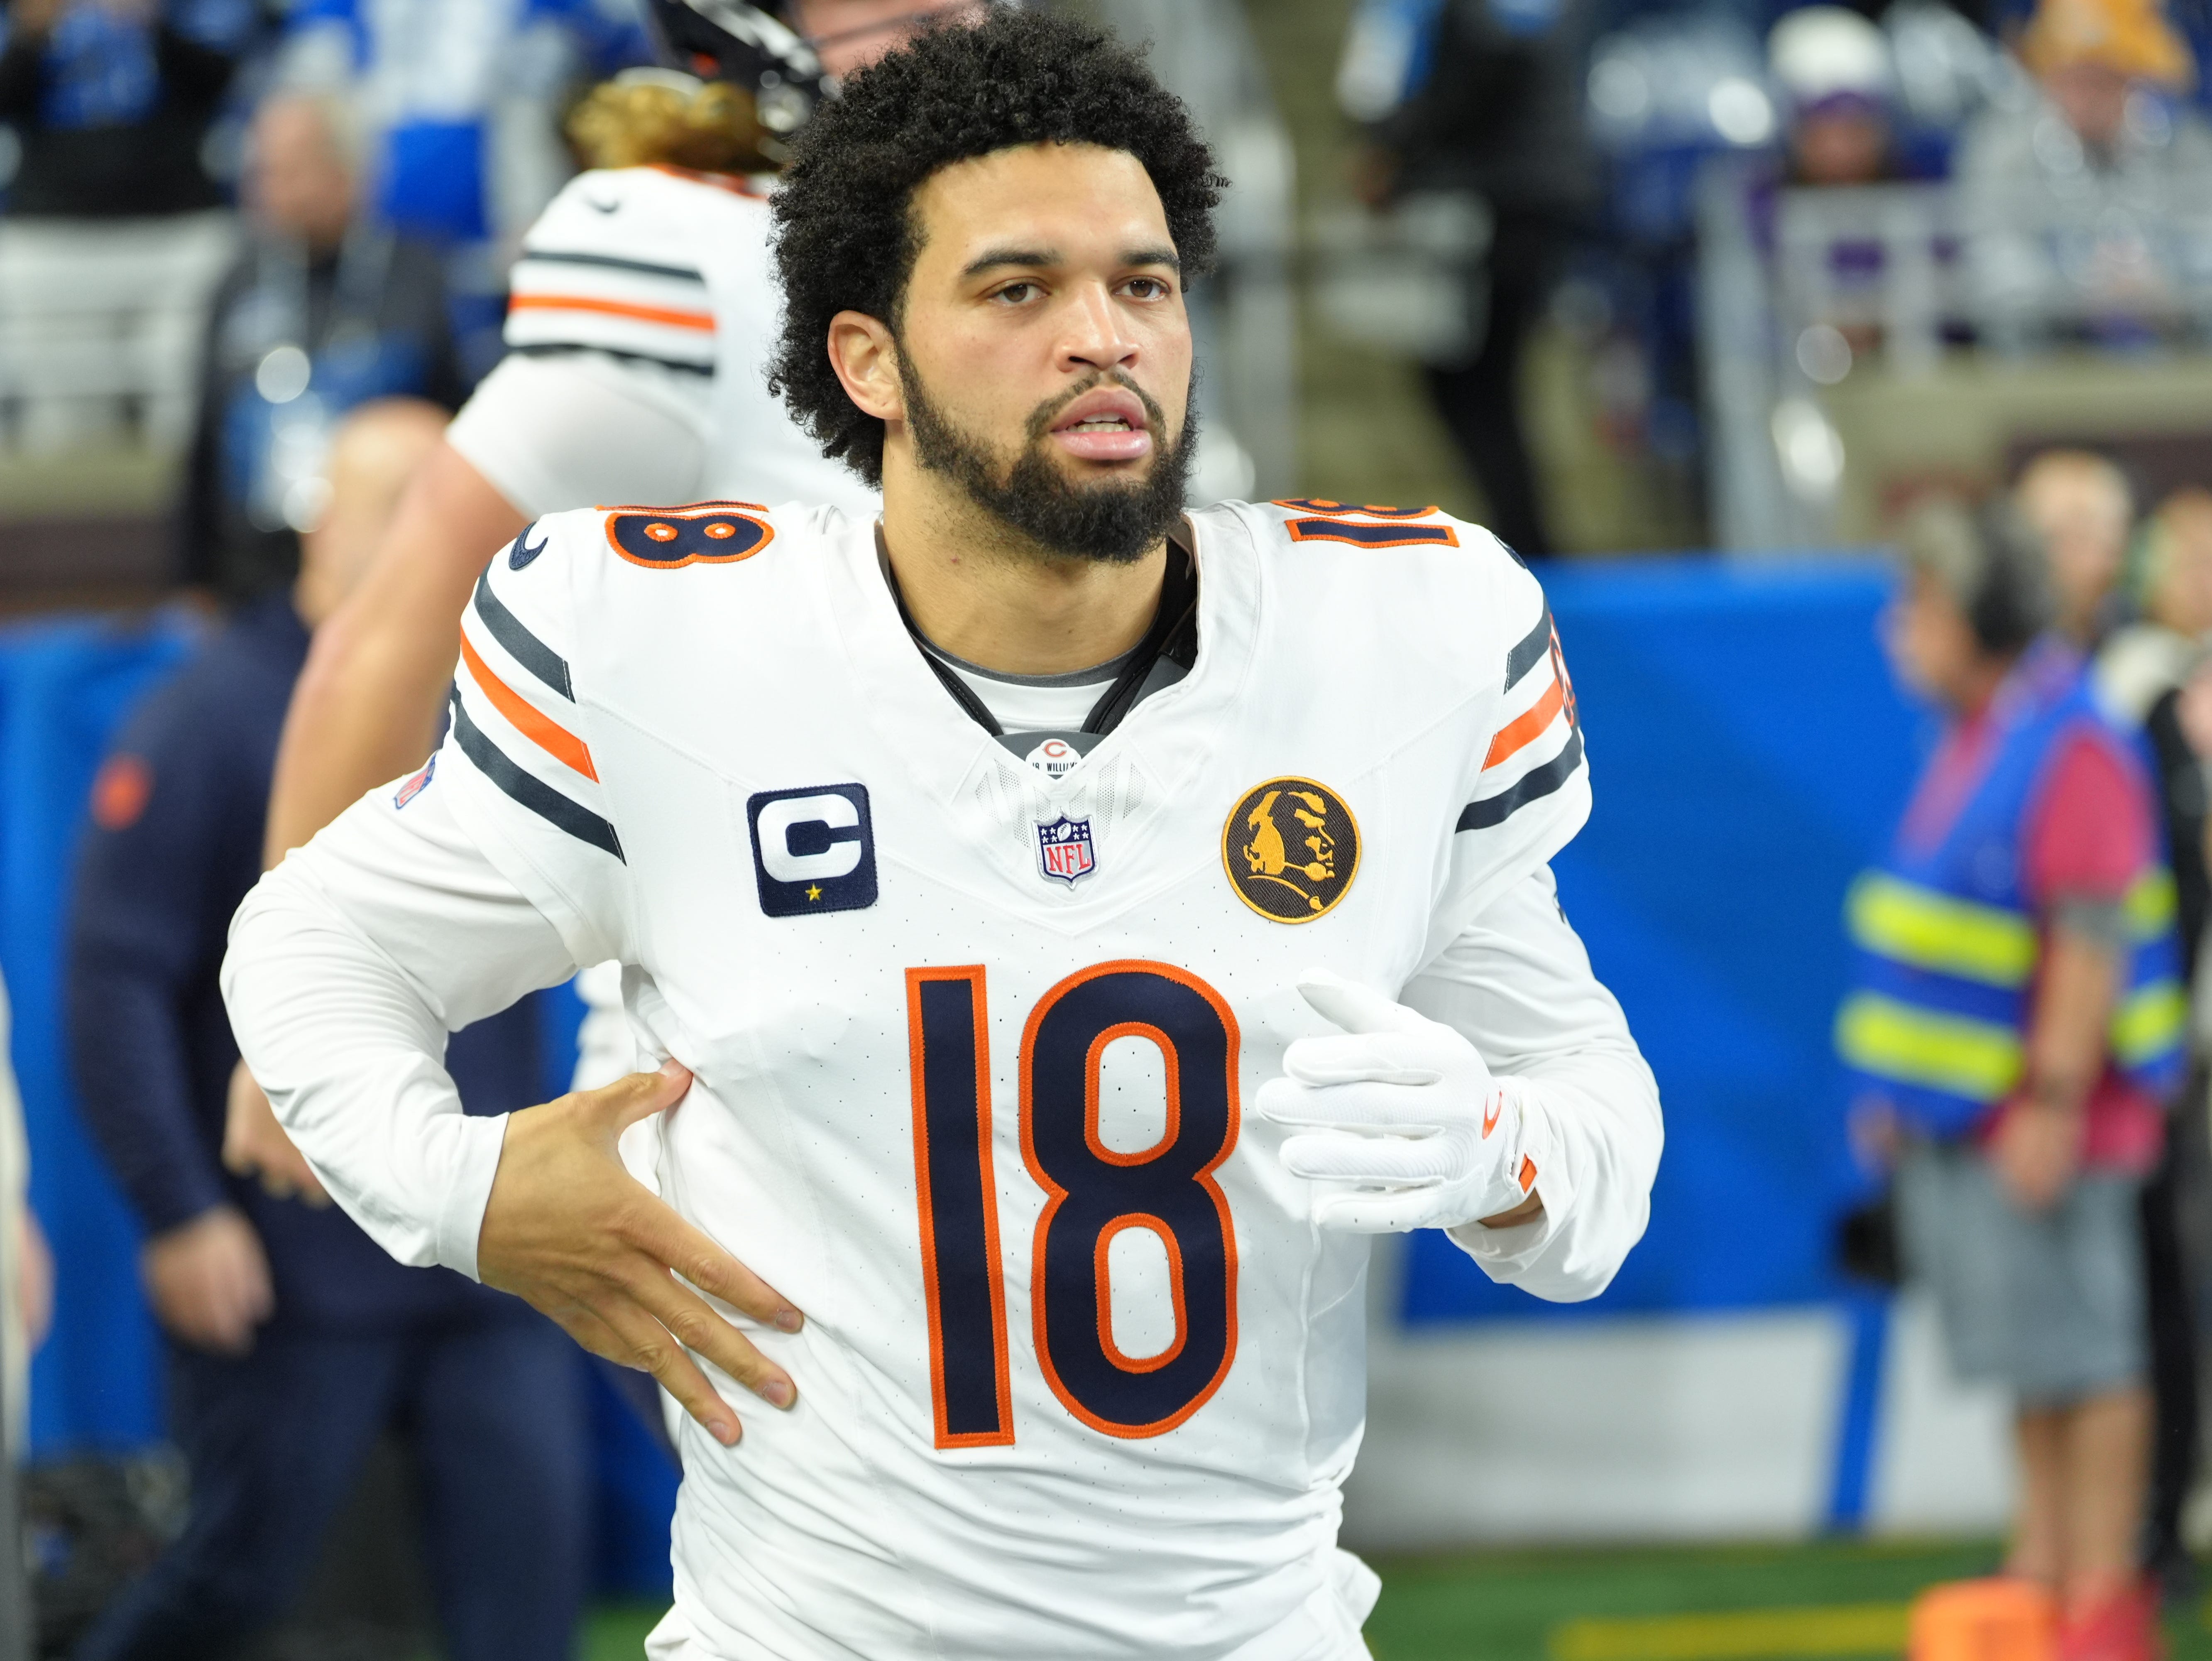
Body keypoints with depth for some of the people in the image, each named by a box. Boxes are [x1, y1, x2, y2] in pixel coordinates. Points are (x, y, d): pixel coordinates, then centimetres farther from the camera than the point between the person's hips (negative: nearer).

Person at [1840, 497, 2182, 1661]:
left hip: (2041, 1115, -10)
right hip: (1964, 1117, 10)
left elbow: (2093, 939, -21)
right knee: (2028, 1360, 14)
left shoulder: (2071, 751, -17)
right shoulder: (1971, 744, 14)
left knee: (2083, 1356, -6)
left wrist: (2054, 1105, -23)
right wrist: (1899, 1088, 21)